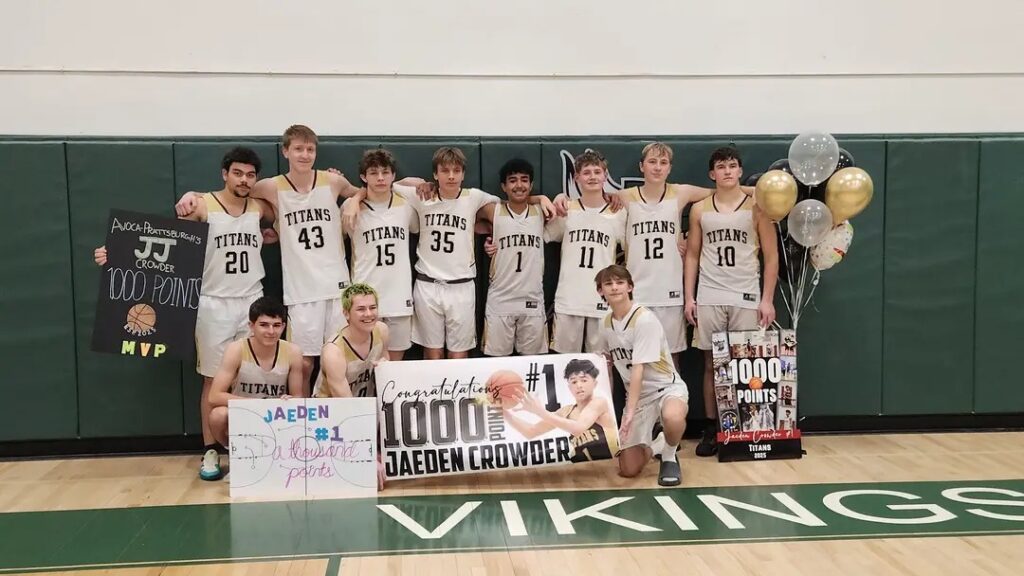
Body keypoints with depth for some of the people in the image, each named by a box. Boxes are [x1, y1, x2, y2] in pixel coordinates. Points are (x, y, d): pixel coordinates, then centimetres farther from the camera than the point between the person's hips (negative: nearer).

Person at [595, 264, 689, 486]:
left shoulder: (645, 319, -20)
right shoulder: (606, 323, 1)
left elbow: (638, 369, -25)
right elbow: (607, 364, 17)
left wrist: (630, 413, -29)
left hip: (666, 387, -5)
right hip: (637, 395, 5)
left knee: (672, 417, -43)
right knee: (628, 470, -5)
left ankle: (669, 457, -9)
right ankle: (655, 446, 29)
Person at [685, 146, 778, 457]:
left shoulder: (756, 207, 2)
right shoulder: (699, 210, 7)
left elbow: (771, 256, 2)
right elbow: (692, 255, 10)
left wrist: (767, 299, -5)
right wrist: (689, 297, 2)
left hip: (746, 297, -1)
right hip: (709, 297, 1)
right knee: (711, 364, 4)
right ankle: (712, 429, 10)